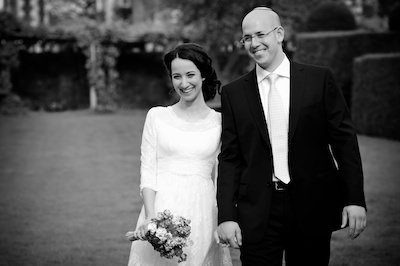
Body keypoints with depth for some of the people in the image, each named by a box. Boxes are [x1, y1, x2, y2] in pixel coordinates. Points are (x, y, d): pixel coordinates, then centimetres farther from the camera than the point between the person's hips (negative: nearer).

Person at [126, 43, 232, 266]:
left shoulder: (219, 122, 6)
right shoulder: (157, 116, 5)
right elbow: (147, 171, 1)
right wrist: (150, 216, -12)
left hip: (202, 213, 1)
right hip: (163, 208, 0)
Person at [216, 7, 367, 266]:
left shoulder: (320, 79, 2)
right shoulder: (234, 93, 5)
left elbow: (344, 140, 1)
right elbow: (229, 158, 5)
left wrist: (355, 199, -5)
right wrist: (226, 216, -3)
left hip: (312, 208, 0)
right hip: (257, 213, 1)